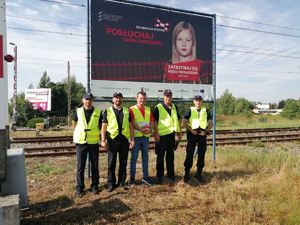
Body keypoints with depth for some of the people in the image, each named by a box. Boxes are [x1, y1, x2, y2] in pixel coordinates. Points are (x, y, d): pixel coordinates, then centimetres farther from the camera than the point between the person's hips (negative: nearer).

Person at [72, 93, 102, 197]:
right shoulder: (78, 111, 1)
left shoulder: (98, 112, 1)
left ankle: (95, 185, 23)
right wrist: (79, 133, 8)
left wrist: (101, 136, 1)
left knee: (95, 165, 9)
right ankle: (79, 187, 17)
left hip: (94, 142, 0)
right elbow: (74, 124, 13)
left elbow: (100, 126, 10)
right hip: (81, 142, 0)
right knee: (80, 166, 5)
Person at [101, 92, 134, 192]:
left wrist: (132, 138, 4)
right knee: (111, 163, 4)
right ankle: (111, 183, 16)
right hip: (113, 139, -2)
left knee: (123, 163, 10)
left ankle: (122, 182, 23)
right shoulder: (108, 111, 2)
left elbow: (130, 125, 10)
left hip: (124, 139, 3)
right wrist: (103, 140, -8)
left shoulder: (127, 111, 10)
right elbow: (104, 126, -1)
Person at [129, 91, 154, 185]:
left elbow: (152, 121, 9)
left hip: (146, 136, 5)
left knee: (145, 157, 13)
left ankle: (145, 176, 24)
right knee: (134, 157, 3)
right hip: (136, 136, -5)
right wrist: (141, 130, -22)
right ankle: (132, 177, 15)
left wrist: (150, 129, -11)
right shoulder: (132, 109, -4)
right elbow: (132, 122, -12)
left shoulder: (148, 109, 12)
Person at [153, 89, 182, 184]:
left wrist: (179, 131, 14)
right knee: (160, 156, 3)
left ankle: (170, 173, 27)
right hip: (162, 135, -5)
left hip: (171, 134, 5)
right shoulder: (158, 107, -7)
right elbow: (154, 121, -10)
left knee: (170, 155, 14)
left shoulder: (174, 107, 11)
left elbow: (177, 120, 18)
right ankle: (159, 175, 13)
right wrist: (156, 133, -15)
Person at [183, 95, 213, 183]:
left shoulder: (206, 111, 8)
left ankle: (199, 173, 18)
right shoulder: (190, 110, 2)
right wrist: (191, 130, -13)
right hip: (192, 134, -2)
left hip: (202, 134, 3)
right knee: (189, 153, -1)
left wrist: (206, 131, -5)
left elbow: (211, 123, 7)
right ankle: (187, 173, 9)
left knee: (201, 154, 6)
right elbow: (184, 122, -5)